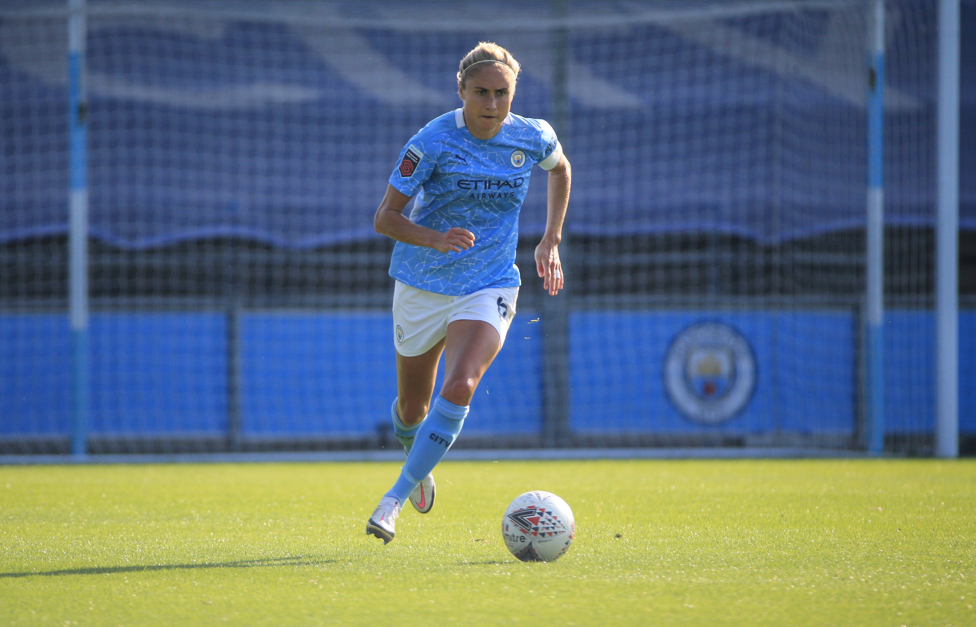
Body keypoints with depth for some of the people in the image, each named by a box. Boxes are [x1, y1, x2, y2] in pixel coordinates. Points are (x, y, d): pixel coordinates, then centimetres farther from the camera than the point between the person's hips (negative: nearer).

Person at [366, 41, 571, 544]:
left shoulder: (534, 138, -7)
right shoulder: (433, 142, -17)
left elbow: (560, 168, 19)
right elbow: (385, 217, -15)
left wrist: (551, 242, 13)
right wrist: (436, 239, -33)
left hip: (489, 288, 0)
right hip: (422, 288, 0)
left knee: (460, 387, -25)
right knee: (412, 407, 13)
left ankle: (394, 500, -18)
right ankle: (416, 454, 51)